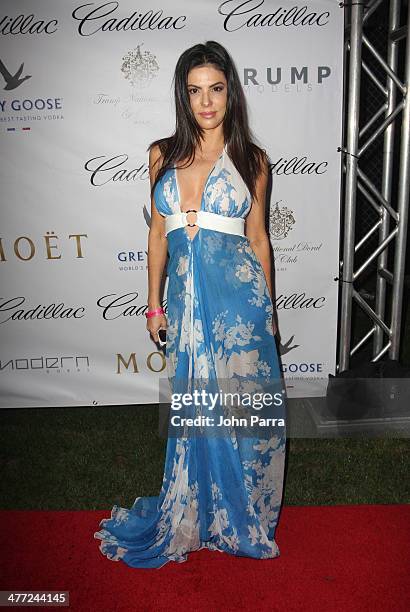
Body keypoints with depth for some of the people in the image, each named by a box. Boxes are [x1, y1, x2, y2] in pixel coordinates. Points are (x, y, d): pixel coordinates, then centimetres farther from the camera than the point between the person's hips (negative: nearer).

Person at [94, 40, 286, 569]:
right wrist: (154, 303, 9)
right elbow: (157, 233, 9)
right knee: (194, 406, 12)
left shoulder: (251, 159, 2)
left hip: (239, 294, -1)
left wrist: (268, 308, 8)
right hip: (187, 296, 2)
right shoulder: (163, 154, 6)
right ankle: (196, 513, 36)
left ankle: (243, 513, 33)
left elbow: (257, 236, 6)